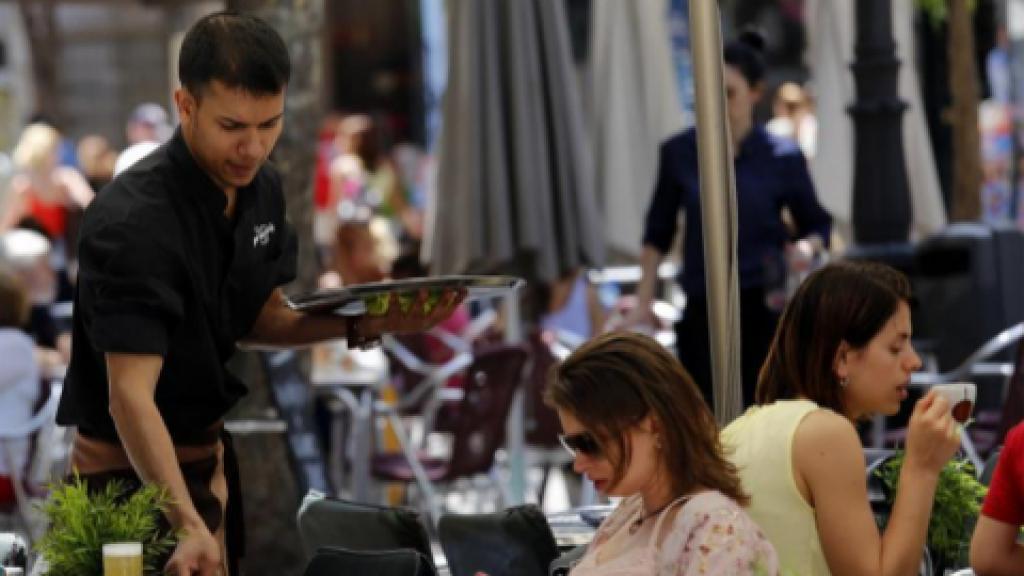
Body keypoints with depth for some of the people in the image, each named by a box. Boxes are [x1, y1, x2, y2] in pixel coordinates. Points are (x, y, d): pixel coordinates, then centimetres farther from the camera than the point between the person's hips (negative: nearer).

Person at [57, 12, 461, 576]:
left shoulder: (261, 190, 0)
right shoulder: (135, 221, -26)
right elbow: (130, 393, -32)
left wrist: (362, 324, -5)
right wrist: (189, 526, -43)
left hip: (209, 455, 8)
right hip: (132, 468, -8)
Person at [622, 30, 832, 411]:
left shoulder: (782, 158, -4)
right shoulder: (680, 153, 1)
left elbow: (817, 225, 8)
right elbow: (658, 234, 11)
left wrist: (807, 248, -15)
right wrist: (644, 303, 7)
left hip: (763, 311, -2)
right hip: (703, 311, 2)